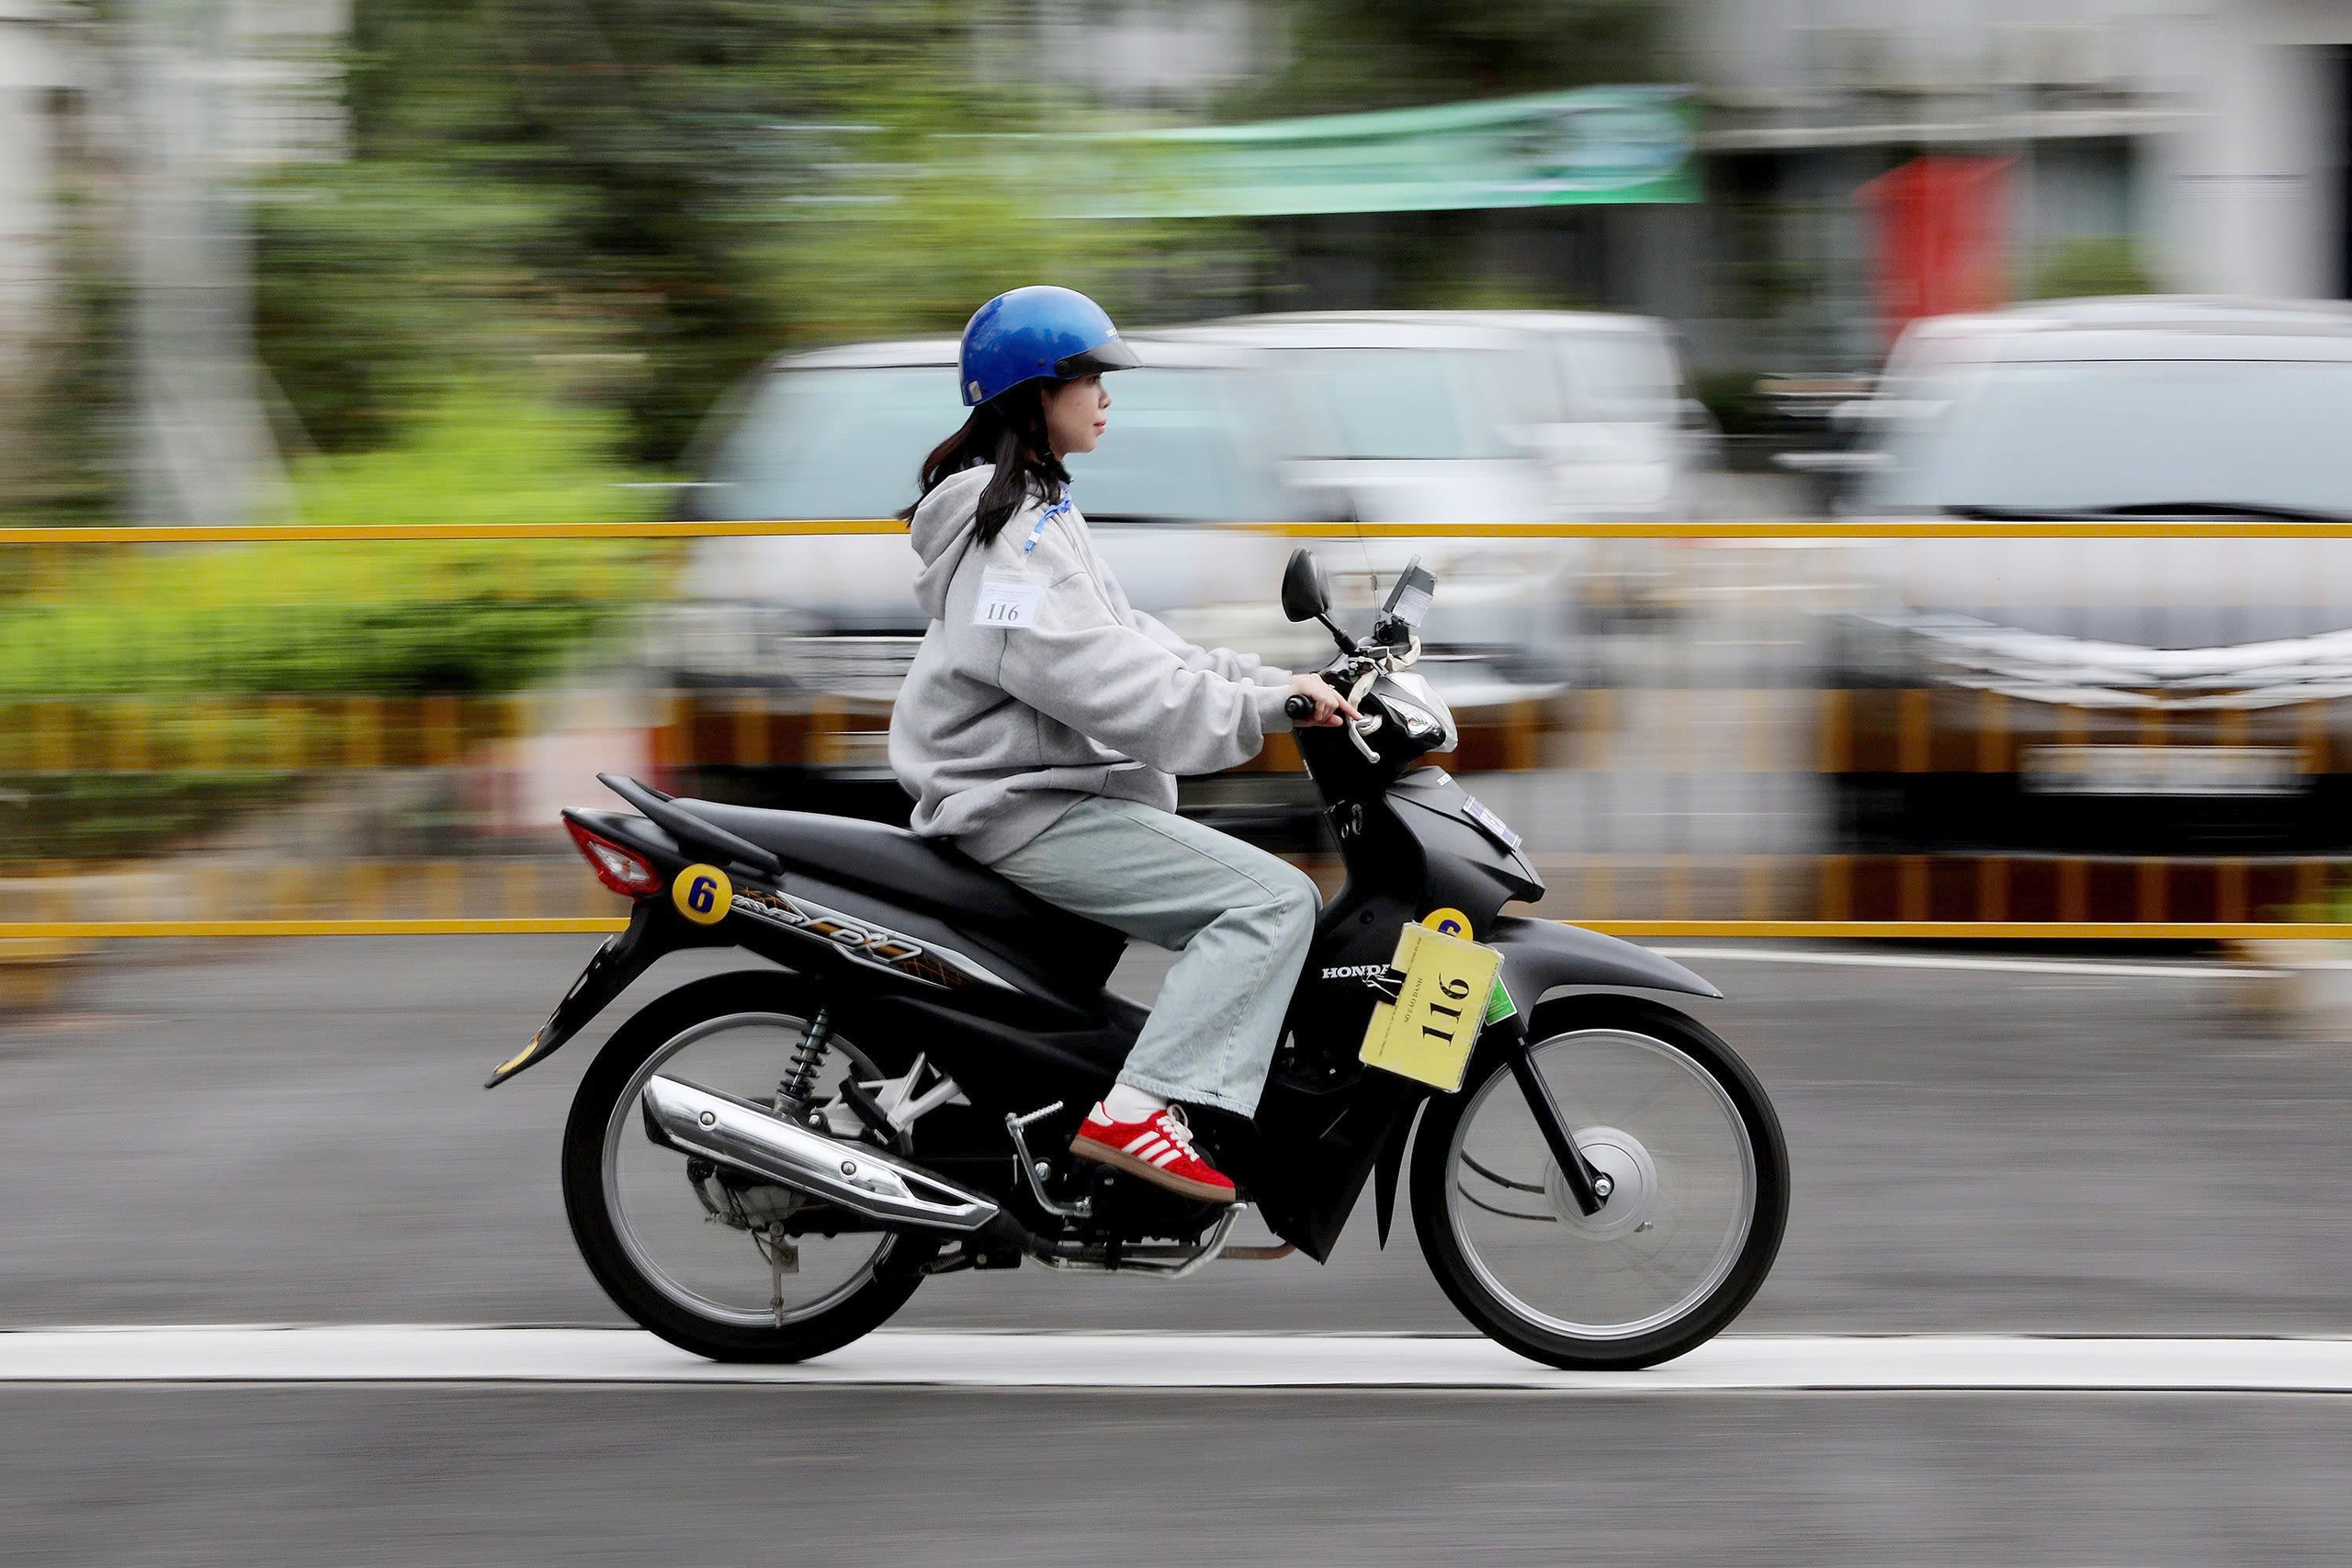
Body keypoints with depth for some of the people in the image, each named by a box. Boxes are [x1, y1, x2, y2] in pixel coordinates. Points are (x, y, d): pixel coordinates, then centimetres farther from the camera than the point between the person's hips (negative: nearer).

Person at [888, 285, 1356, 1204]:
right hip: (1025, 809, -11)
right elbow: (1101, 681, -24)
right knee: (1275, 899, -20)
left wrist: (1276, 684, 6)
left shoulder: (1037, 511, 19)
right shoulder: (1015, 532, -14)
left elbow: (1133, 645, 18)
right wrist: (1267, 708, -22)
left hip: (1048, 793, 11)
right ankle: (1136, 1111, -29)